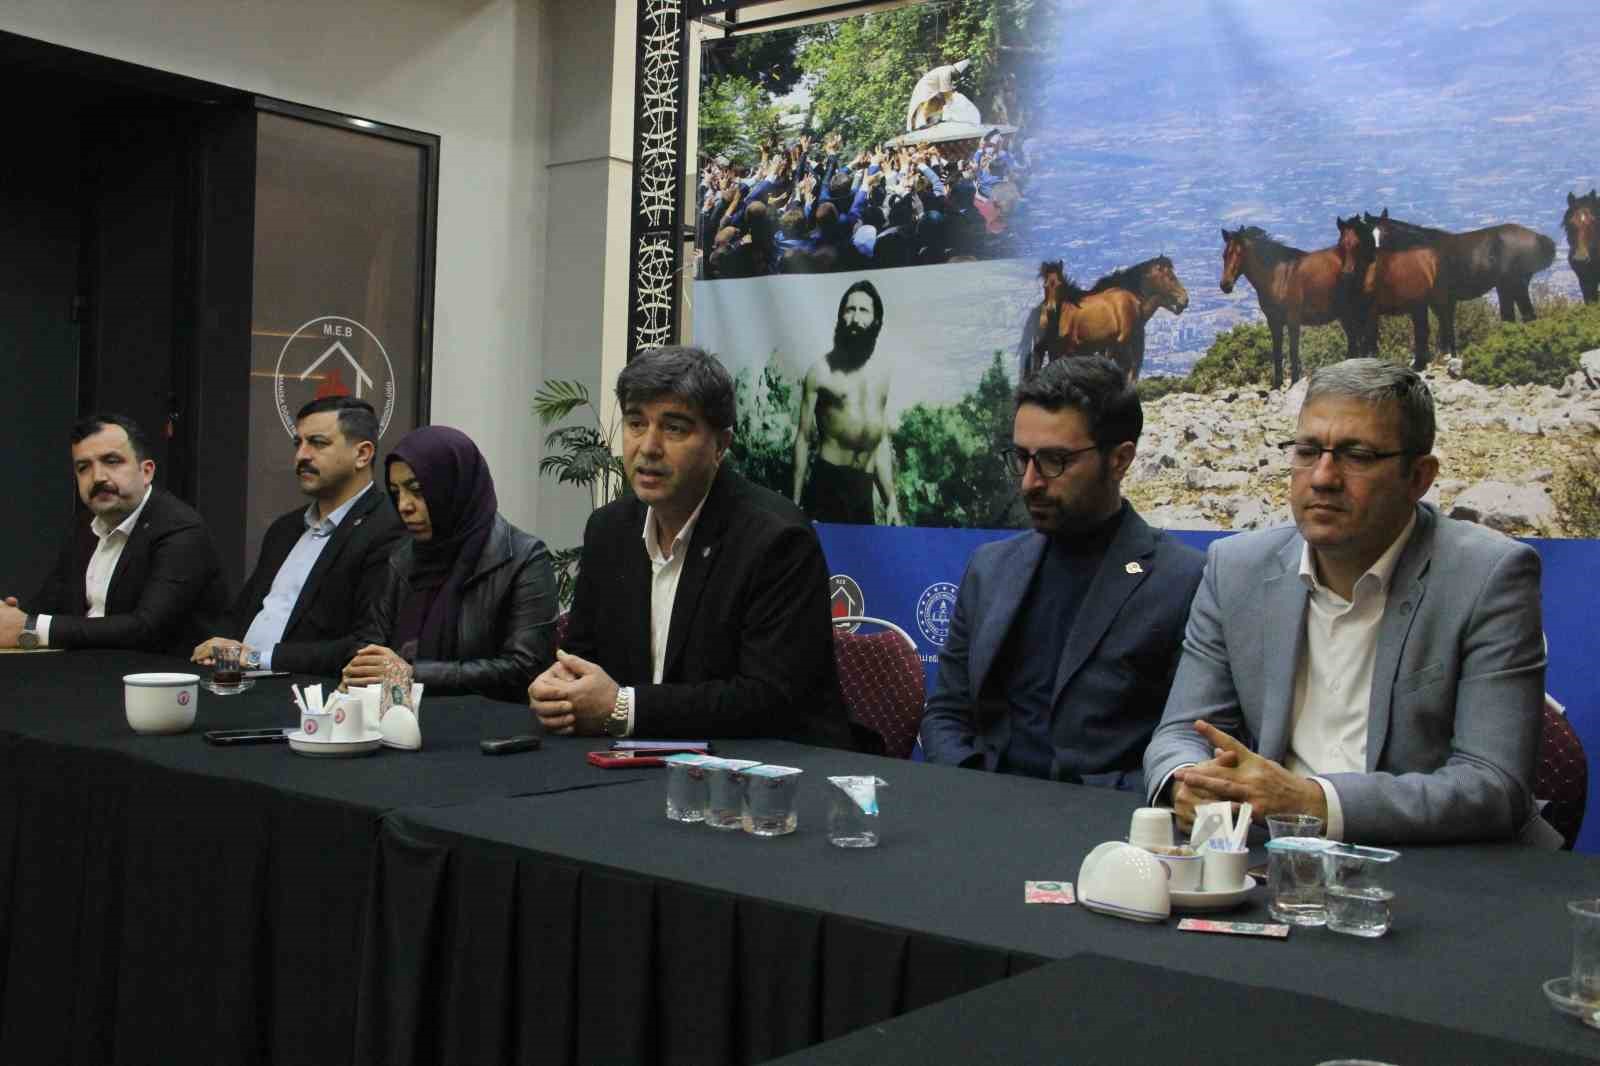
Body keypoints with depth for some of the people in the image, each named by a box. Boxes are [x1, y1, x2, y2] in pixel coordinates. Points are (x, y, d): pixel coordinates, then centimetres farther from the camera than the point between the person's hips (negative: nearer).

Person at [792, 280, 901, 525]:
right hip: (829, 482, -5)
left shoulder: (881, 371, 13)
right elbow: (803, 438, -2)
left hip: (865, 487, 5)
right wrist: (796, 500, -6)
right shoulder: (822, 370, -2)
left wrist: (890, 500, 14)